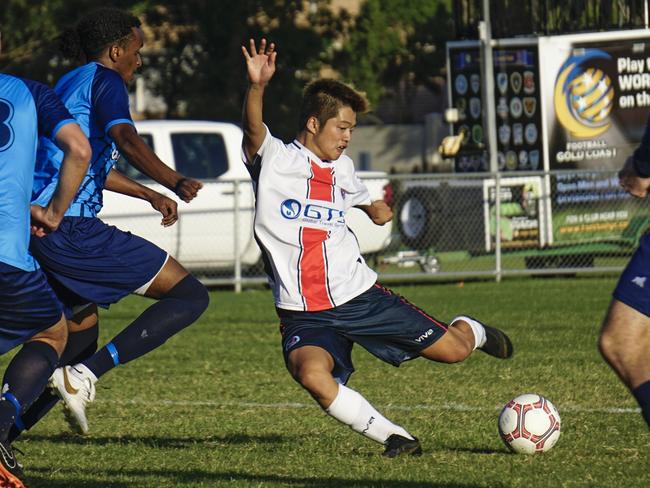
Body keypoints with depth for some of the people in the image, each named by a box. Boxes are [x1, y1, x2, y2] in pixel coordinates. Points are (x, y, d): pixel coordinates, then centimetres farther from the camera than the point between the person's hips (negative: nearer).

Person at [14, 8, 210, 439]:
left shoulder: (67, 85, 25)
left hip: (36, 226, 10)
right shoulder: (104, 80, -3)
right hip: (73, 228, -10)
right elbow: (125, 139, -23)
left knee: (82, 332, 26)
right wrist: (176, 183, -33)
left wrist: (150, 195, 45)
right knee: (190, 295, -6)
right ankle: (84, 376, -18)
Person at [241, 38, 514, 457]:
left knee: (454, 351, 1)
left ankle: (470, 331, 40)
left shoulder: (342, 168, 10)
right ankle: (394, 438, -17)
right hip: (305, 314, -4)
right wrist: (257, 87, -46)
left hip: (360, 296, 4)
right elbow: (254, 131, -30)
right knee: (311, 374, -35)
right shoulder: (274, 160, -7)